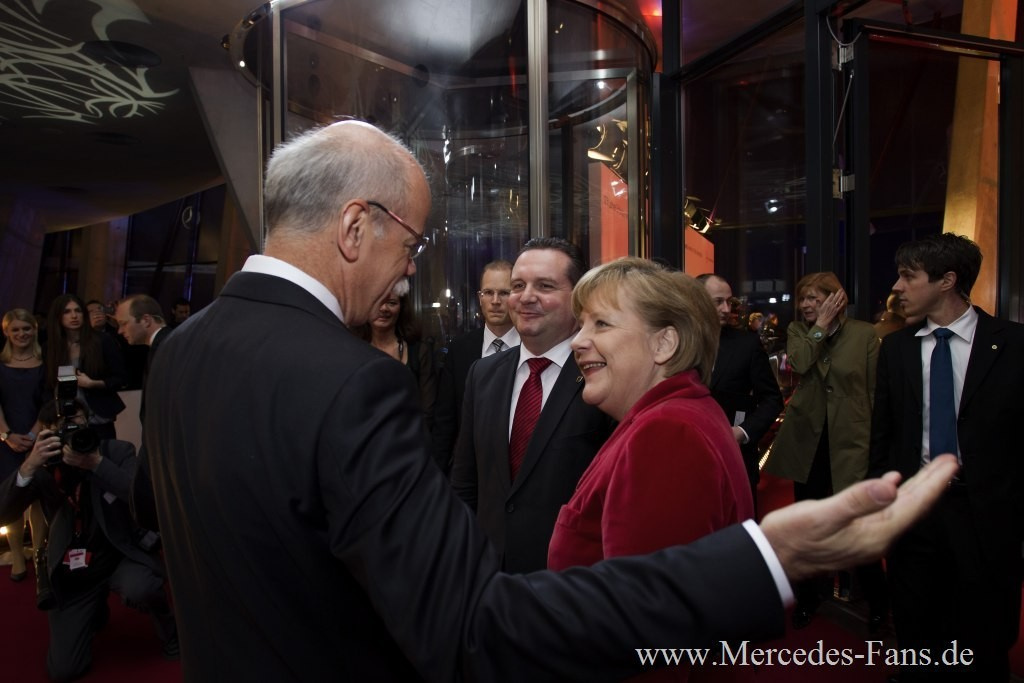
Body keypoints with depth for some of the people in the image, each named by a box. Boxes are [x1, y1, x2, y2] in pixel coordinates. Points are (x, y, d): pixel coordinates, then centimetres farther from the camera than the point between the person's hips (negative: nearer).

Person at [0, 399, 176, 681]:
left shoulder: (117, 451, -9)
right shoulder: (44, 465, -4)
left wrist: (97, 463, -32)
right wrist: (29, 465, -26)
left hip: (119, 556, -2)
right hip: (71, 573, 3)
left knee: (140, 588, -37)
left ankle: (168, 626, -1)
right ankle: (95, 610, 32)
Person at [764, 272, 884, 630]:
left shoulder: (864, 333, -3)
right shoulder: (797, 330, 4)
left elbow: (875, 390, -2)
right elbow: (800, 363, -17)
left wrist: (878, 440, -5)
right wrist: (821, 325, -15)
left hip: (850, 440, -3)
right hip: (806, 438, 3)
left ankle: (878, 600, 25)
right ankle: (807, 596, 32)